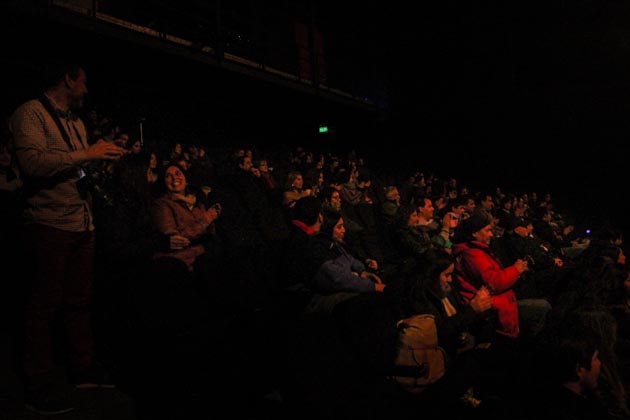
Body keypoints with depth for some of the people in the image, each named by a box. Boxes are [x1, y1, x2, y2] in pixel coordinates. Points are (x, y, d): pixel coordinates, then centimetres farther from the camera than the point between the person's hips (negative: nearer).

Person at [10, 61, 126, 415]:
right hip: (50, 224, -8)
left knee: (79, 301, 13)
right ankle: (40, 387, 10)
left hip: (83, 223, 8)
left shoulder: (77, 123, 21)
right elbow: (32, 161, -21)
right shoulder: (31, 113, -5)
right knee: (44, 306, -1)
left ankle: (84, 369, 25)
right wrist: (86, 154, -20)